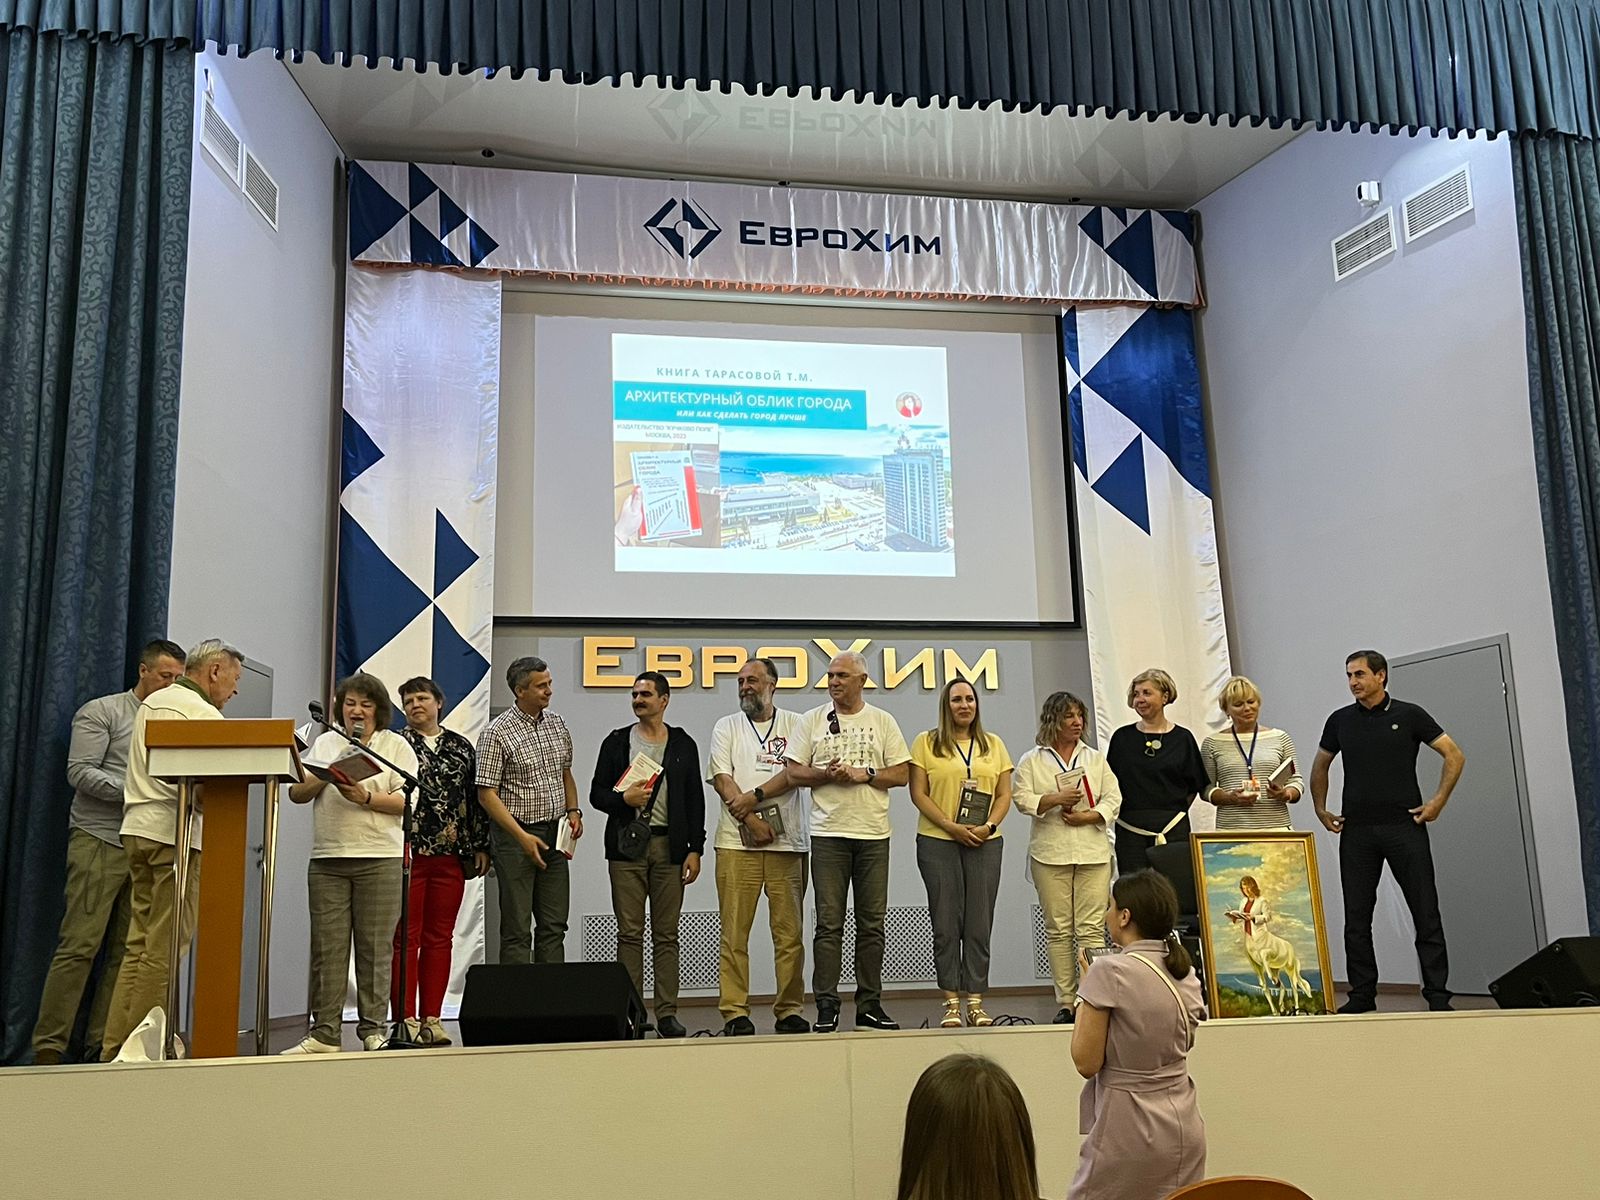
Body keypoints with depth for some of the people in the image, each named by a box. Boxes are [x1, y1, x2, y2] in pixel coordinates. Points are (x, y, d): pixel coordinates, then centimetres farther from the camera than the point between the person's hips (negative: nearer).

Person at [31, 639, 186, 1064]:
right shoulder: (102, 712, 1)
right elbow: (80, 772, -8)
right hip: (99, 841, -6)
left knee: (127, 953, 4)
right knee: (79, 946, -9)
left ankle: (101, 1047, 8)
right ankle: (48, 1046, -5)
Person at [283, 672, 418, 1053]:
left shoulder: (396, 745, 7)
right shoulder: (325, 743, 17)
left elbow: (408, 801, -3)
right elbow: (297, 793, 10)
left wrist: (365, 798, -15)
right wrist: (327, 776, -7)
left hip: (379, 859, -3)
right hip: (327, 858, 3)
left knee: (375, 947, -1)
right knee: (327, 947, 2)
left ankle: (373, 1029, 6)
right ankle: (324, 1033, 7)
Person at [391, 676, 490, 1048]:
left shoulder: (461, 747, 14)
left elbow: (476, 798, 15)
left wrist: (480, 846, 10)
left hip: (451, 855, 3)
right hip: (408, 852, -3)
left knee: (440, 938, 6)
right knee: (406, 938, 0)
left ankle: (431, 1018, 12)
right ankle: (405, 1019, 5)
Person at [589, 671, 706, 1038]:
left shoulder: (683, 744, 9)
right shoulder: (617, 741, 9)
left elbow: (695, 800, 8)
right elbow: (597, 793, 8)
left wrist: (694, 850, 1)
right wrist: (624, 799, -12)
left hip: (669, 846, 0)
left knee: (666, 934, 2)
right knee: (629, 933, -1)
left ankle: (667, 1013, 7)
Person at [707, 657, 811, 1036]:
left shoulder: (795, 724, 10)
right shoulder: (726, 727, 12)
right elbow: (722, 780, 1)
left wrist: (754, 797, -13)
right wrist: (751, 819, -10)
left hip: (788, 843, 0)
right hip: (737, 843, 0)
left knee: (789, 932, 2)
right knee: (735, 933, -2)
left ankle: (789, 1010, 11)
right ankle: (735, 1012, 4)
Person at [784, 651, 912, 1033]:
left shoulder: (882, 721, 8)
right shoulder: (813, 720, 7)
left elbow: (901, 774, 4)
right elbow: (795, 772, 4)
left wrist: (864, 775, -10)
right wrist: (827, 775, -12)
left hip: (874, 834, 1)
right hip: (828, 833, -1)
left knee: (872, 923, 5)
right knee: (829, 923, -2)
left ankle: (870, 1006, 13)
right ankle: (826, 1007, 3)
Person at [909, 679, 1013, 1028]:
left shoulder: (994, 745, 13)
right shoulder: (926, 743, 4)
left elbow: (1004, 795, 10)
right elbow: (918, 793, -2)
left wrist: (989, 826, -8)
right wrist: (951, 826, -12)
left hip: (985, 843, 2)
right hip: (937, 842, -2)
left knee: (979, 924, 2)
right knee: (946, 923, 0)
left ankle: (976, 1003, 7)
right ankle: (951, 1003, 6)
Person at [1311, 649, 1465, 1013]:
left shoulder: (1409, 715, 0)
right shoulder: (1340, 721, 8)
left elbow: (1454, 756, 2)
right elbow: (1320, 766, 21)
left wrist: (1438, 802, -6)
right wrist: (1321, 810, 12)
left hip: (1404, 826, -3)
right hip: (1356, 831, 3)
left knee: (1426, 914, 0)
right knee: (1356, 918, 4)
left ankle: (1437, 995, 7)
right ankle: (1362, 994, 13)